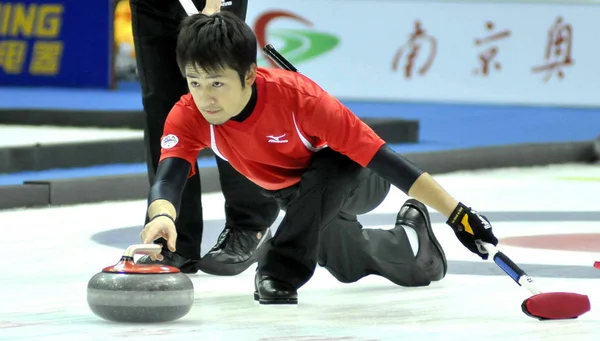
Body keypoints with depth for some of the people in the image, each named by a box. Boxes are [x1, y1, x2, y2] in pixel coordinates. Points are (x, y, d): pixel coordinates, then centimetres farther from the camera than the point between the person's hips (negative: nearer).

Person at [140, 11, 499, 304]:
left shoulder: (295, 96, -41)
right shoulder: (189, 116, -29)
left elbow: (379, 155, -38)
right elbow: (168, 179, -43)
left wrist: (457, 214, -39)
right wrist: (162, 216, -70)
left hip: (360, 181, -5)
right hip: (294, 193, 5)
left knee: (326, 173, -39)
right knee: (350, 266, 22)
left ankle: (283, 271, -20)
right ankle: (411, 234, 50)